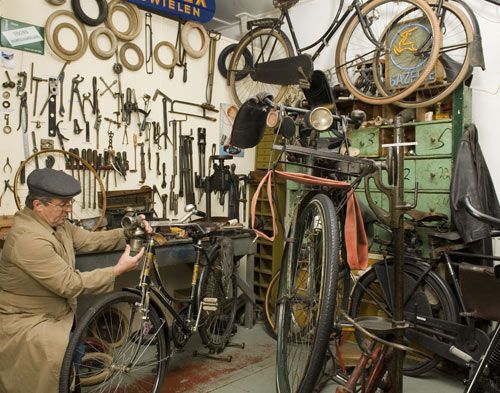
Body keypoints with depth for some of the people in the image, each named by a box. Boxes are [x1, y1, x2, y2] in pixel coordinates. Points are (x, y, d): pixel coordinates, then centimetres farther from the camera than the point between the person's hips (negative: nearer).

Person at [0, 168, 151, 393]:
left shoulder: (57, 223, -1)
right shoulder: (28, 239, -31)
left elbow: (90, 240, 2)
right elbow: (69, 284, -31)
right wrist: (118, 270, -28)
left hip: (55, 313, 9)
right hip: (25, 322, -9)